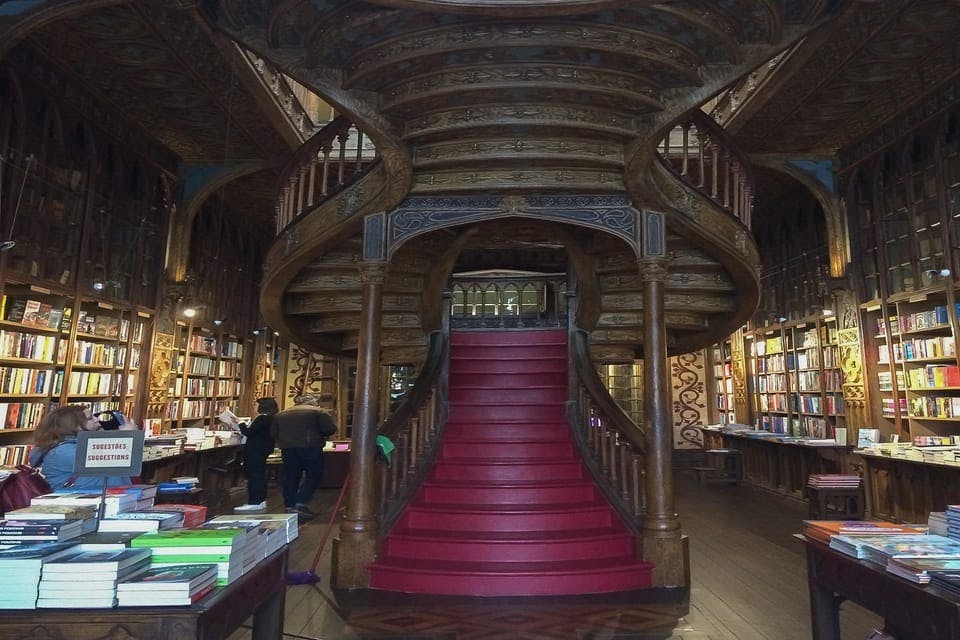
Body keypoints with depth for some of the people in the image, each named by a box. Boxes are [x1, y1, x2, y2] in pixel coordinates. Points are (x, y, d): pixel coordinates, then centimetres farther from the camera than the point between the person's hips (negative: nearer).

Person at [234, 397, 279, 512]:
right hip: (262, 449, 10)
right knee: (259, 474, 16)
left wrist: (240, 423, -6)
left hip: (256, 450, -10)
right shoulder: (270, 418, 11)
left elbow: (248, 432, -21)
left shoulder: (263, 418, -21)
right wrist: (243, 426, 20)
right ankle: (261, 501, 23)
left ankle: (254, 502, -2)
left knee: (254, 475, -5)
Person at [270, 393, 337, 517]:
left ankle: (290, 506, 15)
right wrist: (319, 435, 12)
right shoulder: (318, 411, 1)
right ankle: (301, 504, -5)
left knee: (290, 477, 13)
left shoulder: (280, 414, 17)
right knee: (313, 476, 4)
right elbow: (331, 429, -6)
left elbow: (274, 434, 16)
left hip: (287, 448, 5)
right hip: (310, 447, -5)